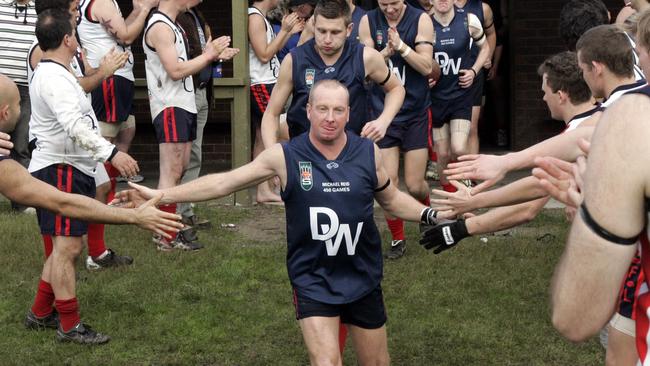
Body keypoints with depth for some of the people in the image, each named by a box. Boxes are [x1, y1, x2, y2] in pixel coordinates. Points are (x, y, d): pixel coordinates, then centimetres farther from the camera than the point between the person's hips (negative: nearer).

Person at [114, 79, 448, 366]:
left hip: (363, 278, 3)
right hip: (312, 280, -3)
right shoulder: (284, 156, -10)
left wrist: (430, 215, -2)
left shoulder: (368, 153, -4)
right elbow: (224, 182, -7)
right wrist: (159, 195, -10)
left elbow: (391, 199, 13)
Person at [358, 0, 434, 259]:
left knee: (415, 186, 2)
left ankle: (426, 211, 38)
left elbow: (426, 67, -12)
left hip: (416, 114, -1)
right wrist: (386, 52, -22)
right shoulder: (368, 22, -2)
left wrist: (400, 45, -25)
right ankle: (397, 239, 15)